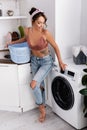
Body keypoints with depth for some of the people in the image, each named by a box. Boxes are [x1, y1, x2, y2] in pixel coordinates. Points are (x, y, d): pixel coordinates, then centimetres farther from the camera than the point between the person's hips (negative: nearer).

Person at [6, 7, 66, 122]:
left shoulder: (45, 33, -24)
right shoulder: (27, 31, -12)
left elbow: (55, 47, -12)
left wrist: (60, 61, -13)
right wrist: (13, 42, 12)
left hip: (46, 61, -4)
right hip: (34, 60, 5)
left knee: (34, 84, -18)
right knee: (40, 85, 14)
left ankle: (41, 107, 7)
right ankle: (42, 109, 33)